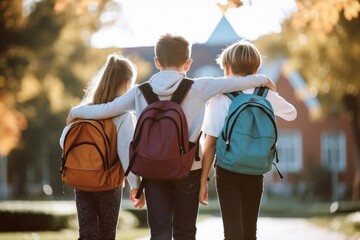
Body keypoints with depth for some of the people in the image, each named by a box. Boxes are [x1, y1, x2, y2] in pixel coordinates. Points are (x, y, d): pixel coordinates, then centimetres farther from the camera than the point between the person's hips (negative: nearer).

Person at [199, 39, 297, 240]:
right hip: (255, 172, 3)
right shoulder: (267, 95, 1)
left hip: (228, 170, -3)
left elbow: (210, 143, -10)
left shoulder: (221, 98, -8)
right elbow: (292, 114, 22)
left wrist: (203, 180, -6)